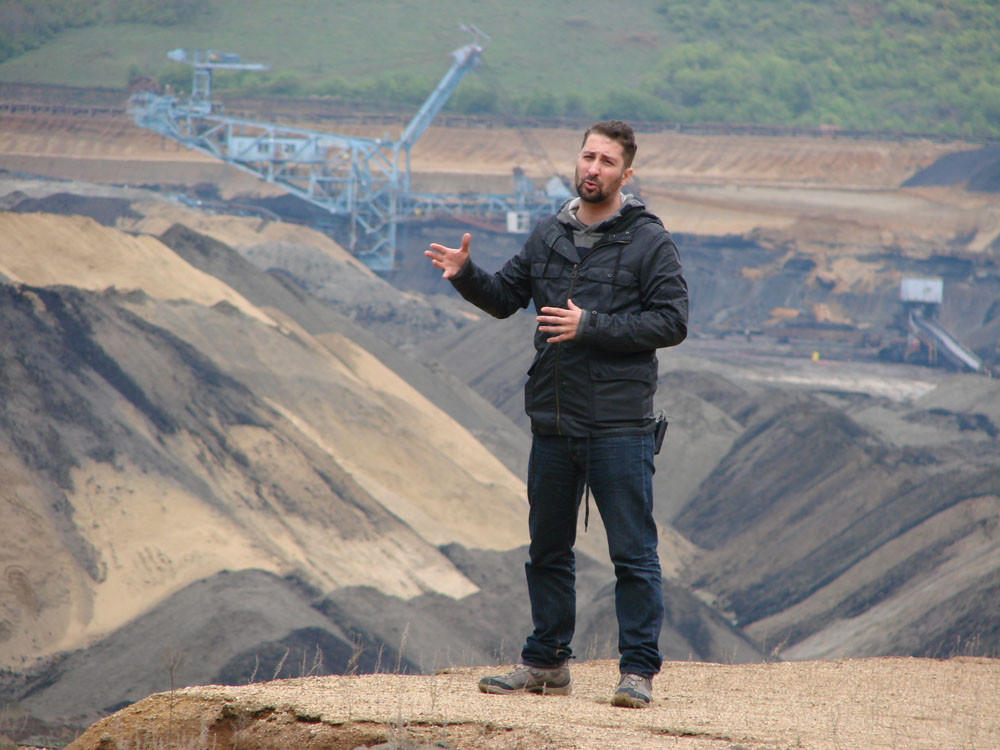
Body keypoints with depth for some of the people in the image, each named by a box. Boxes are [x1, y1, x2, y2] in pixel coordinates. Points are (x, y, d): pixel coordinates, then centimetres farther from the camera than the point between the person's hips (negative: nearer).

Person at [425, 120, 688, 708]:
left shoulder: (649, 241, -4)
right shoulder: (549, 236, 13)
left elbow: (672, 322, -11)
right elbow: (505, 297, 18)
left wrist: (591, 326, -16)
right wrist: (467, 276, -2)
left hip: (619, 423, -6)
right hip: (553, 420, 6)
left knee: (633, 551, -5)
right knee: (548, 549, 13)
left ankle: (639, 670, -1)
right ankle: (547, 663, 24)